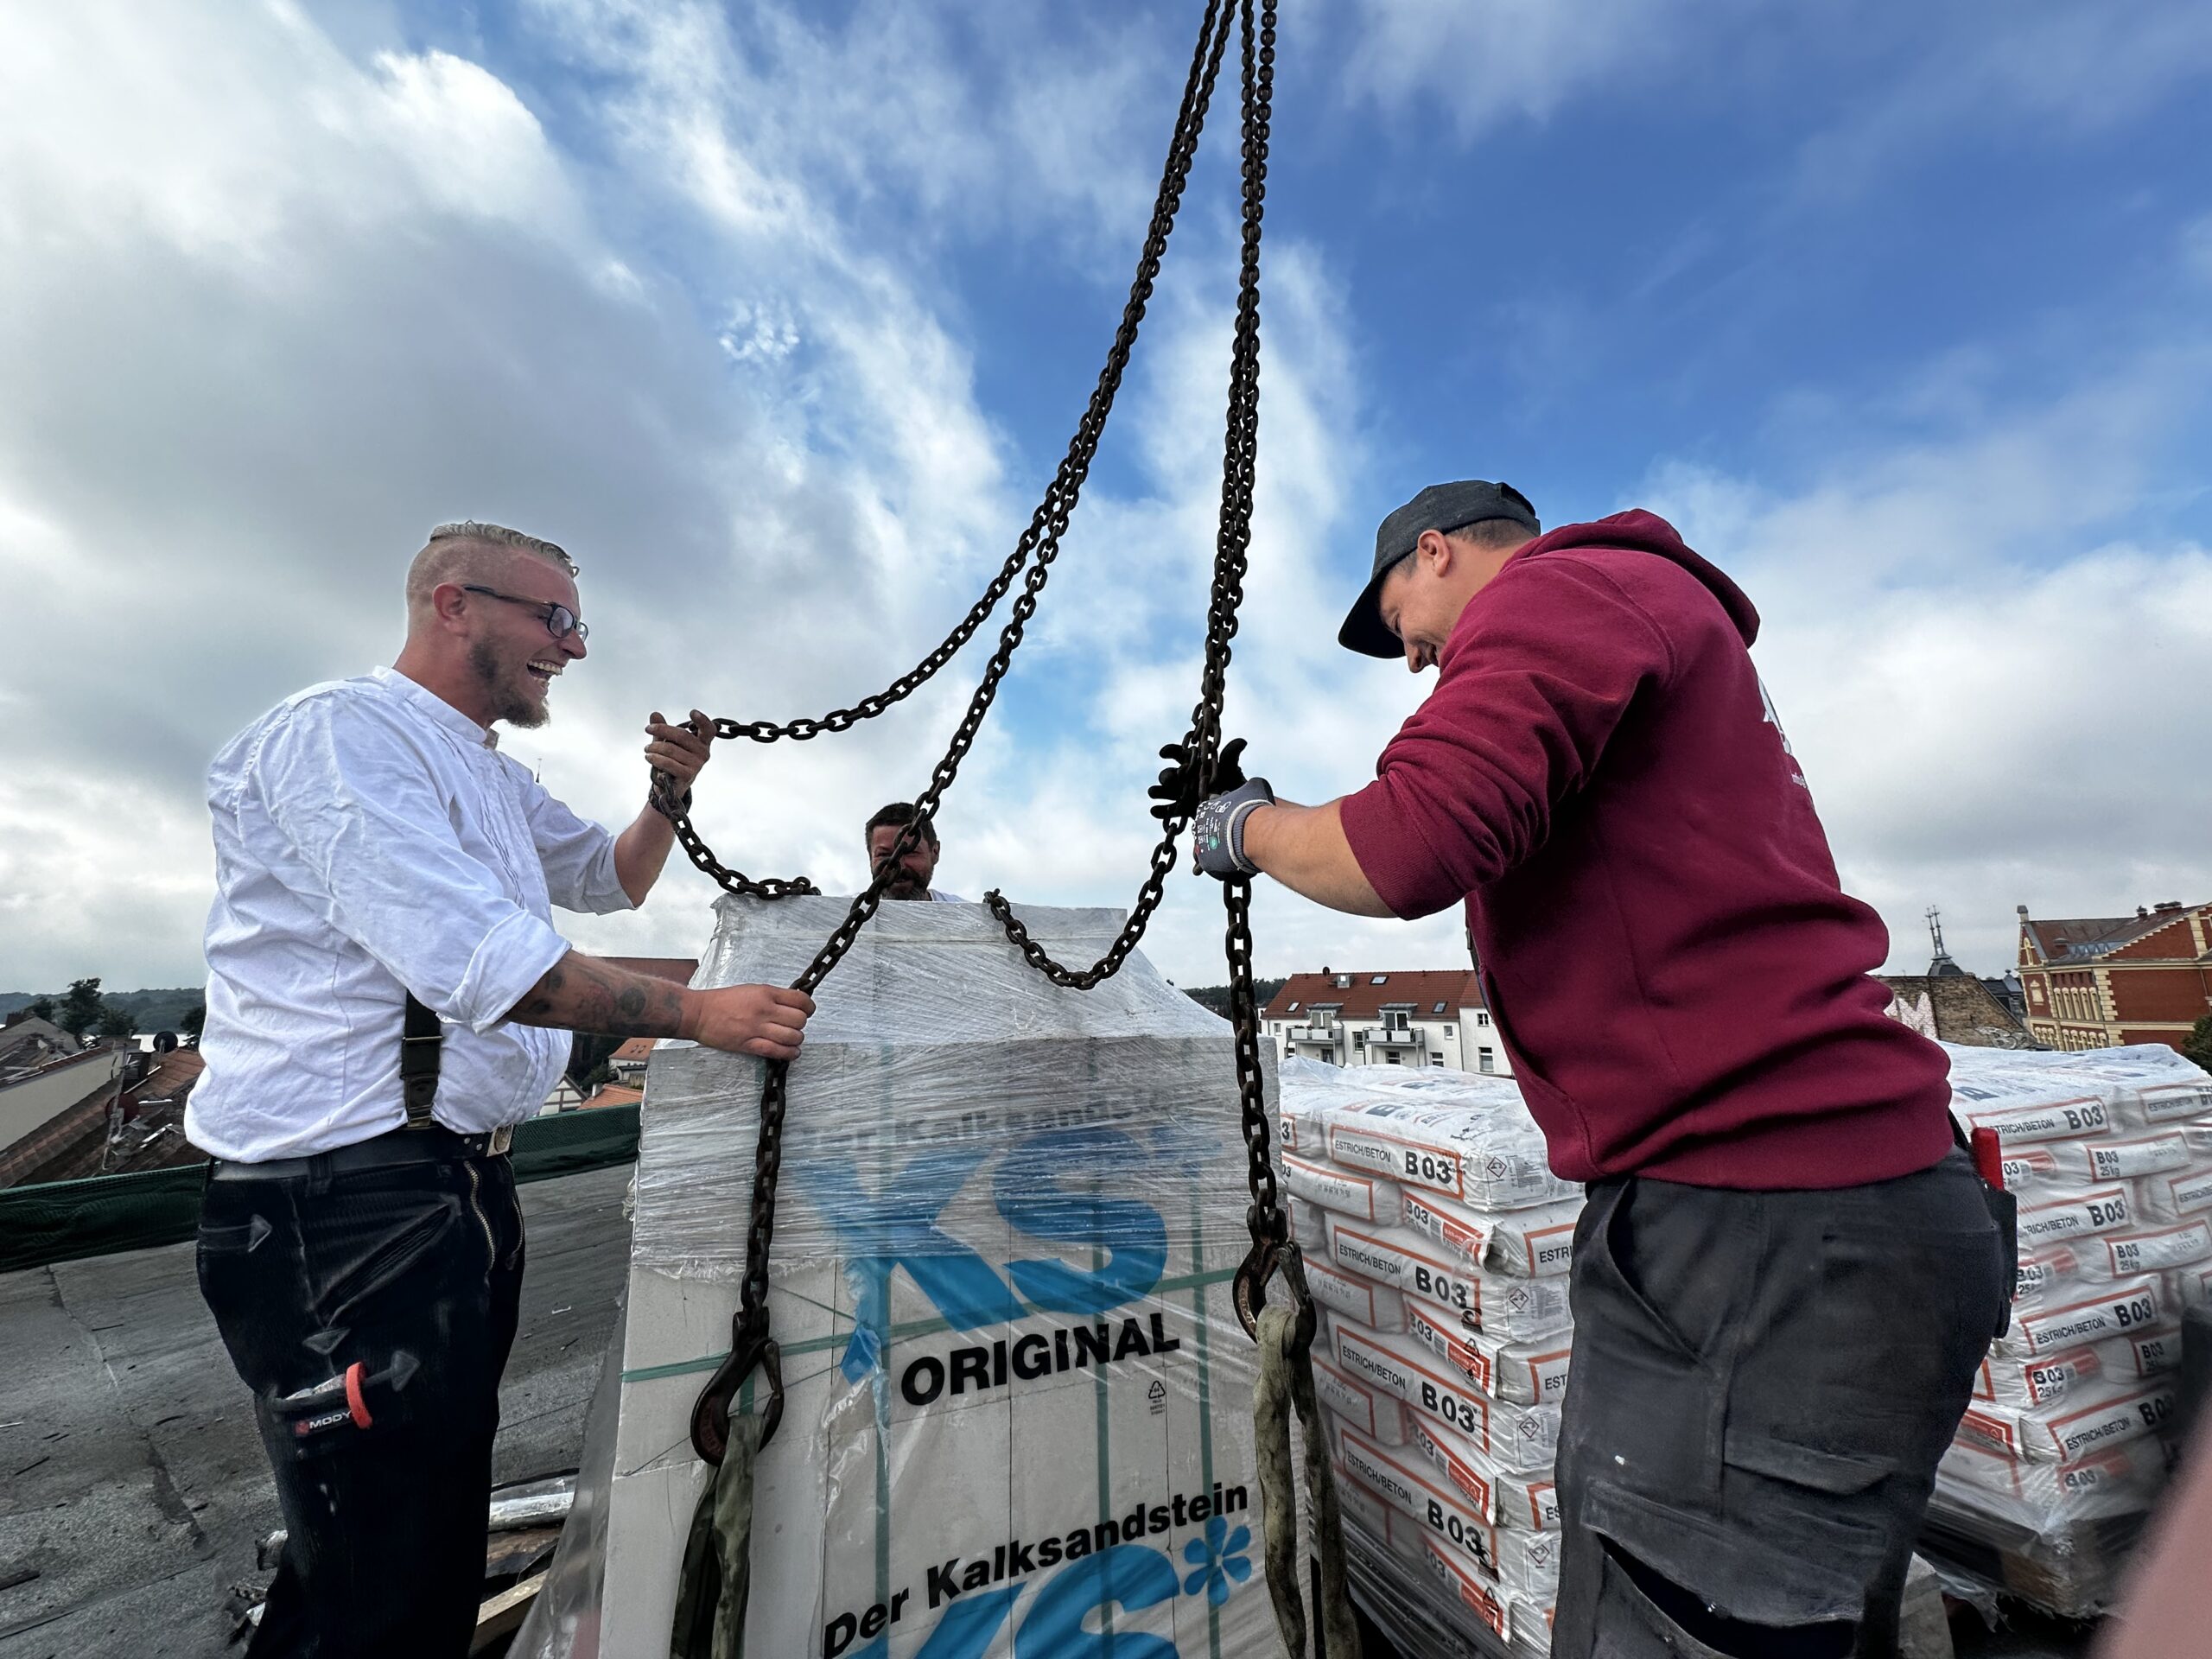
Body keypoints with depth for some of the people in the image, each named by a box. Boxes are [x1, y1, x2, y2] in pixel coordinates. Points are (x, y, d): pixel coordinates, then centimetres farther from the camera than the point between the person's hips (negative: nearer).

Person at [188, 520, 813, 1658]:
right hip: (344, 1199, -9)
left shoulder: (494, 780, 17)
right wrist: (697, 1012, -21)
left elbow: (611, 880, 29)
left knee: (444, 1530, 21)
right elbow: (476, 957, -25)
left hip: (464, 1182, 10)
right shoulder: (340, 731, -13)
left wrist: (673, 793, 10)